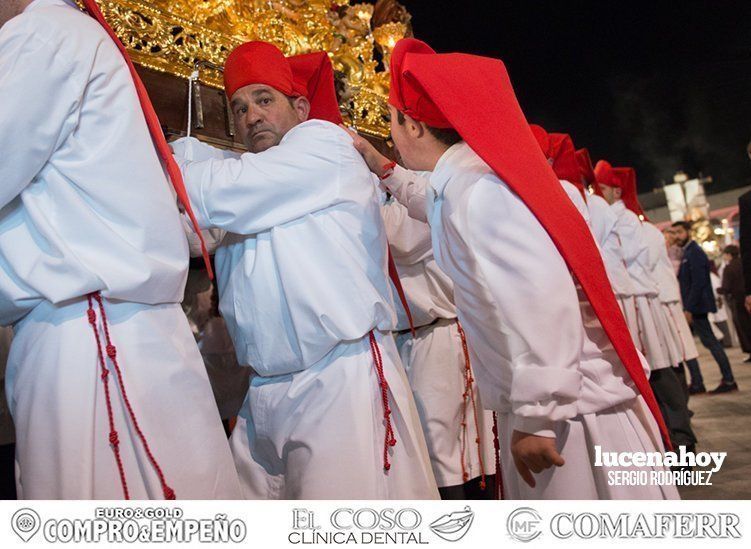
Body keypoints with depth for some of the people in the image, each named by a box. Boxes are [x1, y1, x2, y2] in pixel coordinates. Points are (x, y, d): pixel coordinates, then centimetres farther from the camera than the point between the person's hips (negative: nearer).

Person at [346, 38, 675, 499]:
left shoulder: (478, 191, -20)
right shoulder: (464, 183, 10)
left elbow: (540, 303, -29)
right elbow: (434, 208, 36)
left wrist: (536, 415, -23)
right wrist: (382, 171, 41)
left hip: (568, 411, -10)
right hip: (553, 405, 10)